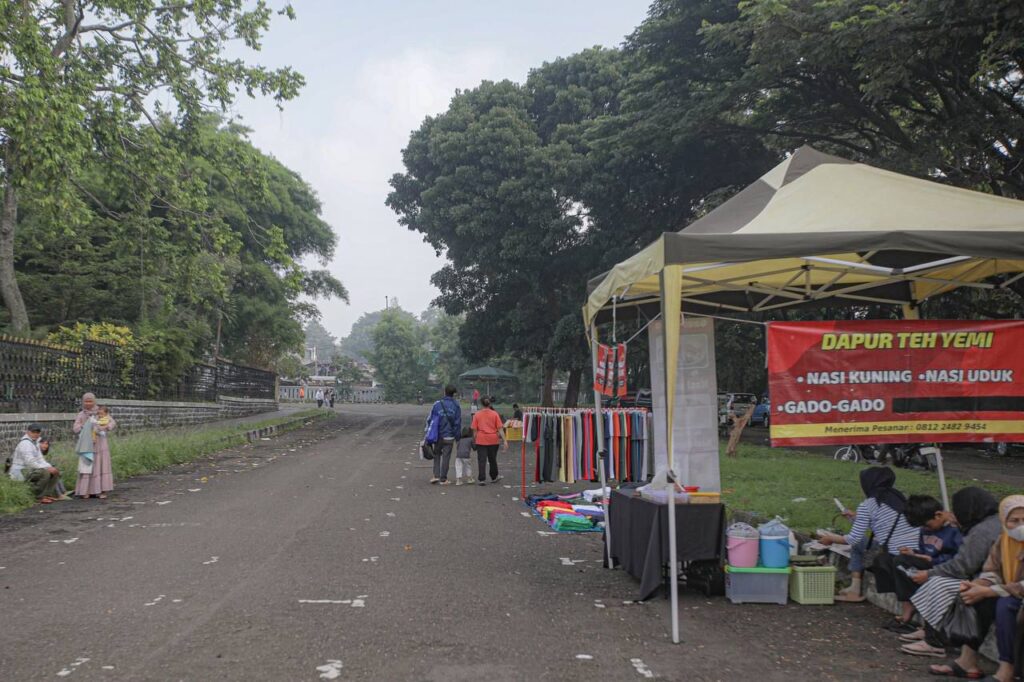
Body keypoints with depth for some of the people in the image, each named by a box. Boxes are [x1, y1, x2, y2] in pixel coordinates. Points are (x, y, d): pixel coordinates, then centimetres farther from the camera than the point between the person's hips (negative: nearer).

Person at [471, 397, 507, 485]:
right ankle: (494, 477, 31)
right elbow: (500, 429, -4)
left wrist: (474, 440, 10)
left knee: (481, 460, 1)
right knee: (492, 459, 16)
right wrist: (504, 441, -4)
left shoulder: (477, 415, -2)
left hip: (481, 440, -1)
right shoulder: (495, 414, -1)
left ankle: (481, 479, -5)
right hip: (493, 440, 1)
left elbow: (474, 430, -1)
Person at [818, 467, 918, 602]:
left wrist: (831, 538, 15)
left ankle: (855, 590, 17)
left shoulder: (867, 506, -5)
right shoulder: (899, 497, 13)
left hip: (893, 559, -6)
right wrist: (857, 517, 34)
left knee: (858, 542, 17)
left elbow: (854, 539, -2)